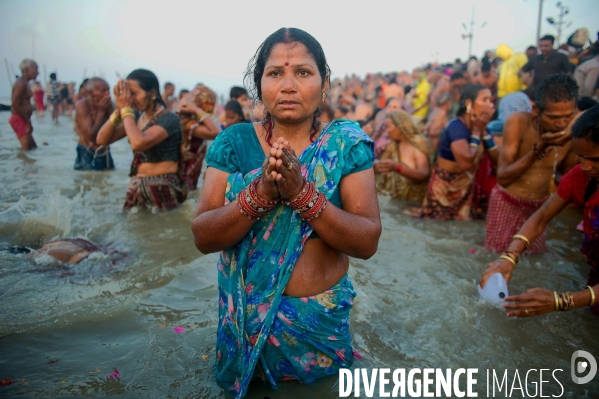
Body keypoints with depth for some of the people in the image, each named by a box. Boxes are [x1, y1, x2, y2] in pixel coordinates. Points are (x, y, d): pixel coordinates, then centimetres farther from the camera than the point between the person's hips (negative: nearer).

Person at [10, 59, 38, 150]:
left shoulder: (25, 83, 16)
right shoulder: (21, 83, -15)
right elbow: (15, 104, -22)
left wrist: (27, 121, 12)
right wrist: (28, 121, -17)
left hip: (23, 120, 11)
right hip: (19, 120, -11)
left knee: (33, 147, 14)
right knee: (27, 149, -11)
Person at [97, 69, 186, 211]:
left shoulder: (169, 119, -14)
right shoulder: (136, 116, 6)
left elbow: (138, 143, -30)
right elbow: (102, 140, 3)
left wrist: (126, 109, -17)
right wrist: (119, 110, -8)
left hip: (162, 190, -7)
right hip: (137, 187, 7)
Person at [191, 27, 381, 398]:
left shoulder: (346, 144, -10)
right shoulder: (234, 142, -8)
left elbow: (368, 241, -16)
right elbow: (203, 236, -14)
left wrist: (303, 193, -31)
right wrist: (259, 194, -31)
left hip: (322, 319, 0)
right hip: (245, 316, 1)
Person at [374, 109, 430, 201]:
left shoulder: (418, 143, -10)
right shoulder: (394, 144, 9)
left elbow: (424, 174, -24)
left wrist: (396, 167, -37)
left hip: (412, 200, -6)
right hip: (393, 197, 6)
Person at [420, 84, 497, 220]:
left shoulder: (479, 127, 1)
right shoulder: (456, 126, -22)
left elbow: (497, 159, -3)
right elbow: (466, 162, -38)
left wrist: (484, 131, -10)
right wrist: (476, 132, -24)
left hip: (465, 190, 8)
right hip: (444, 189, -8)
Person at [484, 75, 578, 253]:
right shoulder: (518, 122, -22)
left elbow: (568, 170, 9)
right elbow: (502, 177, -27)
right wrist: (539, 149, -36)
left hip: (541, 205, 4)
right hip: (508, 203, -3)